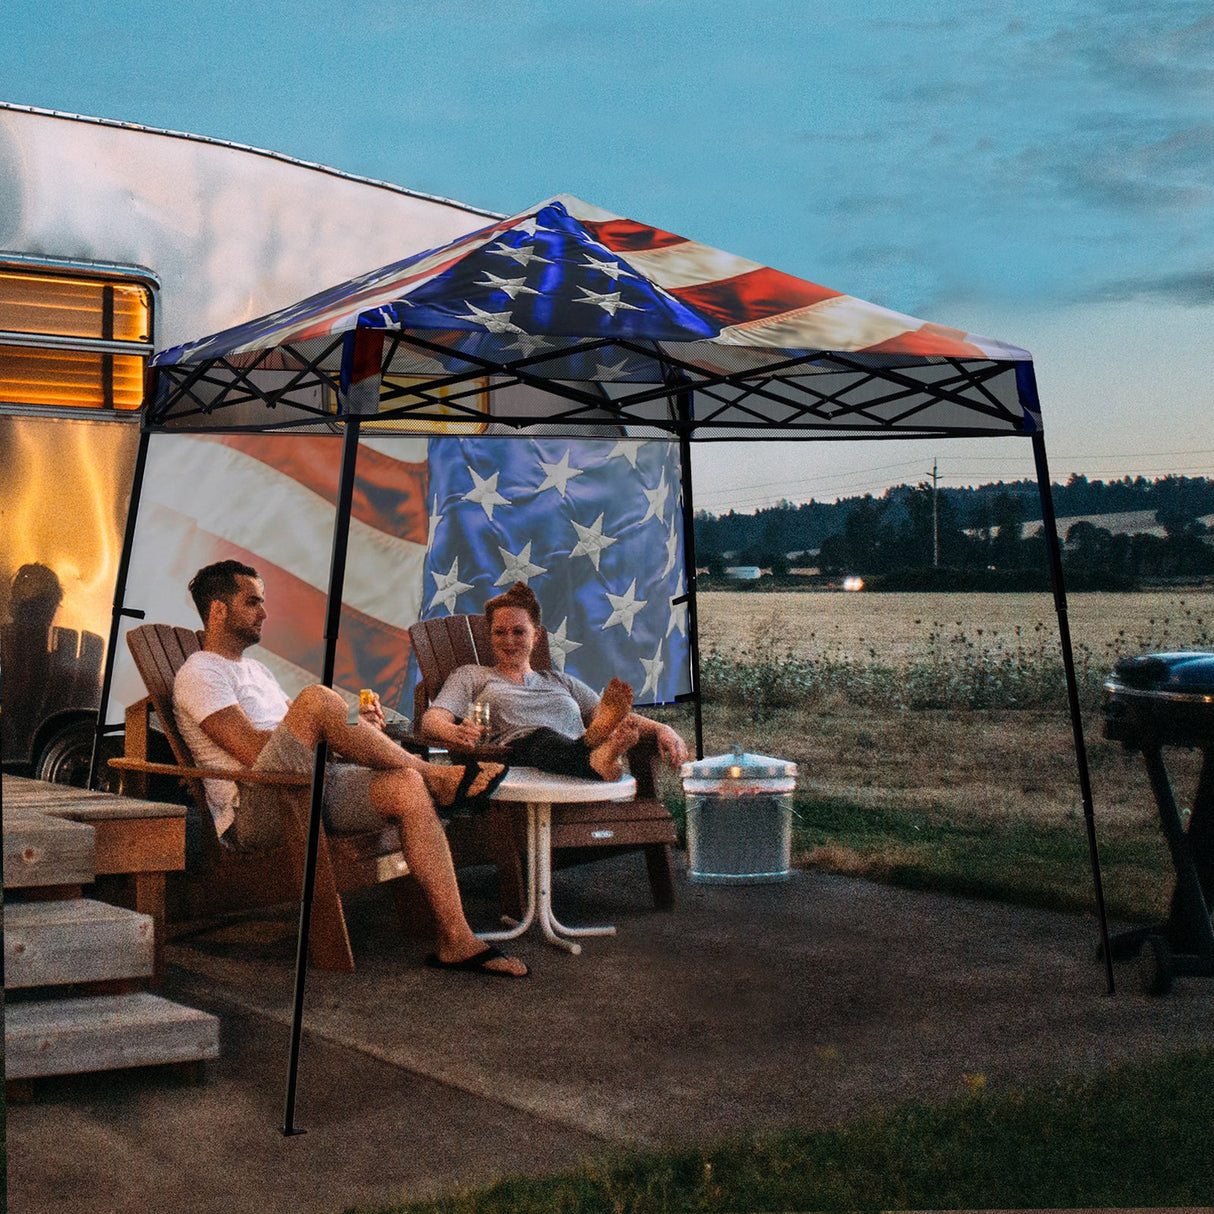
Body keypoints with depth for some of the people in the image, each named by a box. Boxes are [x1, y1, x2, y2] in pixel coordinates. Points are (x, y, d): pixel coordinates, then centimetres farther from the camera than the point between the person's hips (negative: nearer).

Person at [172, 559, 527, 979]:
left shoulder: (255, 670, 31)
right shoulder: (199, 674, 1)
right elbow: (254, 750, -12)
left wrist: (353, 730, 5)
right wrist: (340, 725, -6)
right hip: (252, 811, -8)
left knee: (407, 788, -18)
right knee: (317, 699, -30)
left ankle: (456, 940, -23)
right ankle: (437, 776, -15)